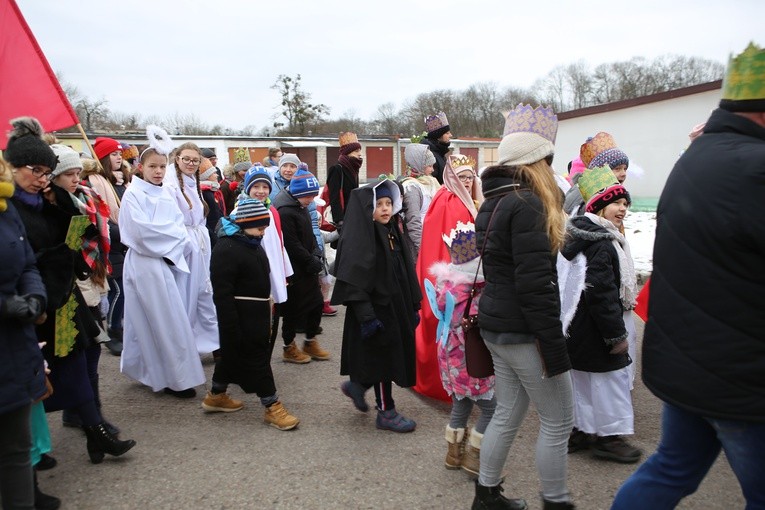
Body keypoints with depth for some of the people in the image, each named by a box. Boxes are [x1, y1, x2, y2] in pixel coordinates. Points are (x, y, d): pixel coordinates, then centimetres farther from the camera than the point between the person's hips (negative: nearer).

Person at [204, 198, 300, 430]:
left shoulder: (253, 245, 11)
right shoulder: (226, 249, -20)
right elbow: (222, 293, -23)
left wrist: (265, 310, 24)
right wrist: (231, 327, -24)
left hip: (256, 314, 10)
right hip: (240, 316, -10)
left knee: (233, 354, 20)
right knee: (257, 357, -3)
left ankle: (216, 396, 35)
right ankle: (272, 407, 6)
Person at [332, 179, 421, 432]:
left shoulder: (393, 231, 9)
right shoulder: (359, 236, -16)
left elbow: (405, 271, 13)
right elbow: (354, 279, -22)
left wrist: (414, 304, 13)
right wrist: (366, 315, -26)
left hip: (396, 304, 8)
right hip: (376, 307, -8)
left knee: (397, 354, 15)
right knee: (383, 358, 3)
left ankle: (356, 385, 36)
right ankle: (386, 412, 21)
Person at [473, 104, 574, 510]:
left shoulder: (492, 203, 11)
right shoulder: (526, 205, -18)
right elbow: (535, 286, -22)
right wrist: (555, 349, -18)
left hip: (495, 325, 9)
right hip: (524, 332, -9)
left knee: (507, 414, 18)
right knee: (557, 420, 6)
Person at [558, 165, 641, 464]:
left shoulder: (581, 236, 12)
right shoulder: (602, 243, -19)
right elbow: (602, 292, -24)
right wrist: (617, 334, -18)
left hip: (576, 328, 10)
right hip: (595, 330, -10)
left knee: (581, 381, 17)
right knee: (610, 377, 4)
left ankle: (578, 431, 28)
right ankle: (609, 436, 15)